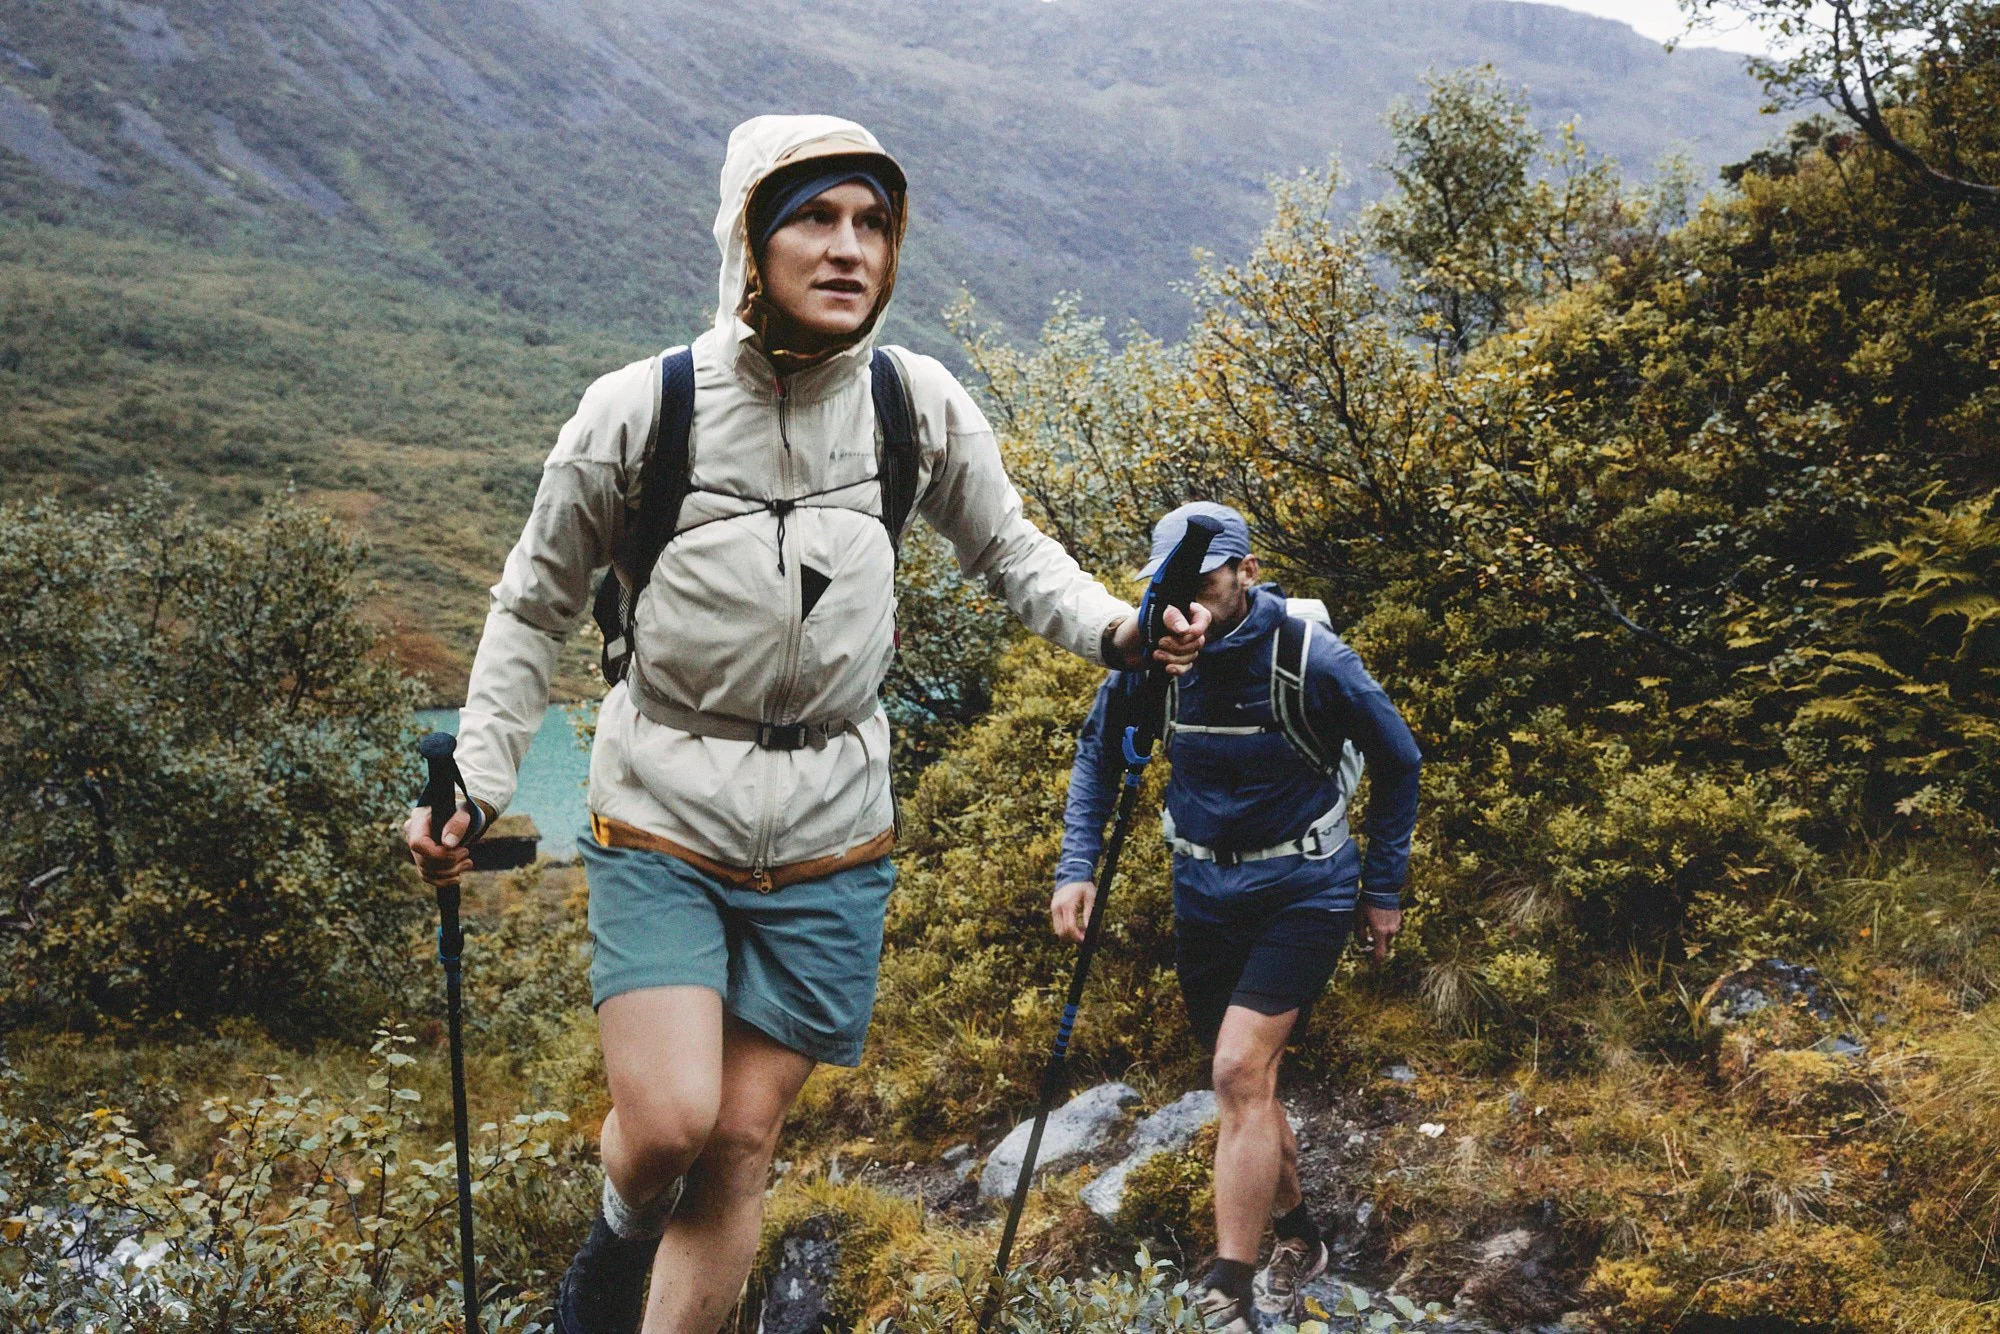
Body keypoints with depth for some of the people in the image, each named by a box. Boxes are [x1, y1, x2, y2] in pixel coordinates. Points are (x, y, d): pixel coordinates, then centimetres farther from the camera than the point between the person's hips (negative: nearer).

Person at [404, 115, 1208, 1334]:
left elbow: (1009, 551, 11)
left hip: (831, 833, 2)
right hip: (664, 818, -1)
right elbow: (537, 608, 3)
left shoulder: (922, 403, -5)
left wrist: (1114, 629, -8)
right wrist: (477, 787, -3)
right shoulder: (637, 410, -10)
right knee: (669, 1121, -13)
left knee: (744, 1143, 5)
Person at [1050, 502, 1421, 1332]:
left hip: (1301, 887, -5)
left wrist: (1383, 888, 1)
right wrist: (1077, 867, -5)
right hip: (1203, 889, 5)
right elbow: (1098, 756, 8)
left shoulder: (1311, 659, -17)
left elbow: (1398, 762, -3)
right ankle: (1300, 1241, 38)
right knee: (1246, 1084, 15)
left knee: (1240, 1072, -19)